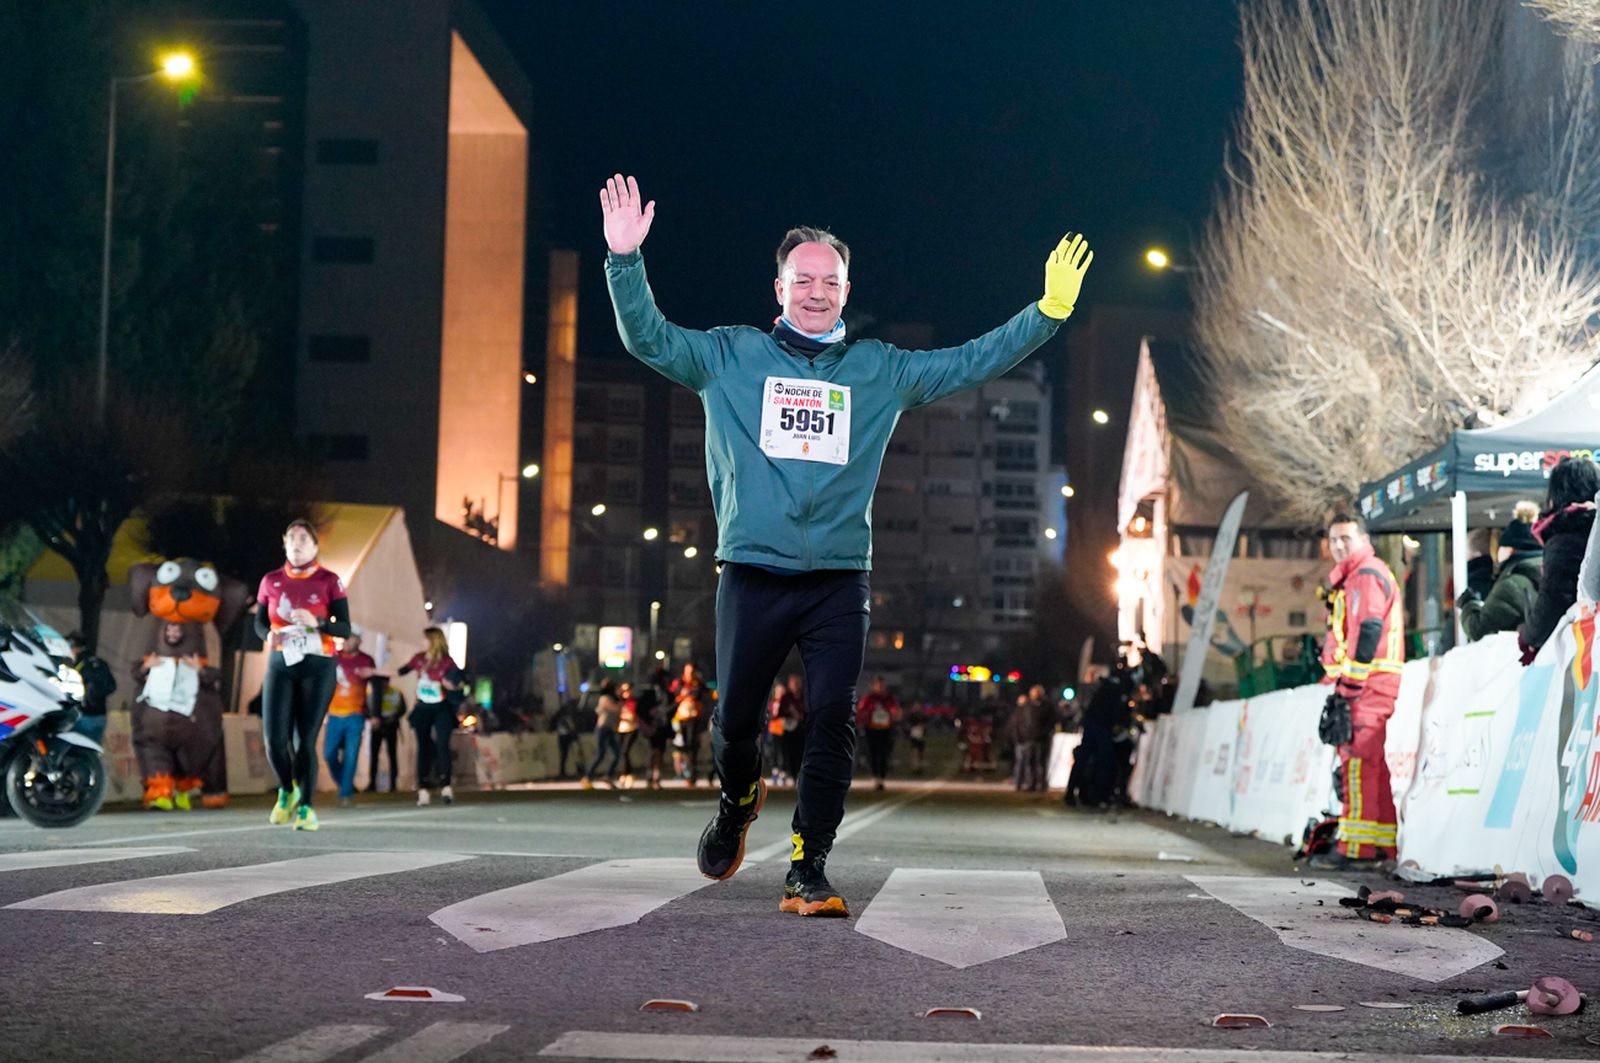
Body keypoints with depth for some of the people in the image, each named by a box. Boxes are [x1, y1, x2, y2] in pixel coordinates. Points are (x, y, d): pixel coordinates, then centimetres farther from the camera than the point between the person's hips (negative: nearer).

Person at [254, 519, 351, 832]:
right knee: (275, 739, -7)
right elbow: (260, 623, 15)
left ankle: (306, 806, 4)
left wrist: (316, 623, -20)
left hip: (317, 666, -2)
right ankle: (287, 791, 20)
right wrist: (269, 635, -8)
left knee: (305, 739, -7)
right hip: (280, 664, 2)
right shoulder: (271, 581, 9)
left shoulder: (329, 581, 1)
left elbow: (345, 628, -2)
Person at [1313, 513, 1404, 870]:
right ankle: (1383, 844, 15)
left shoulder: (1367, 575, -8)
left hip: (1367, 684, -11)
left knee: (1359, 764, -13)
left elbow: (1369, 631, -17)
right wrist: (1344, 684, 21)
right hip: (1367, 687, 11)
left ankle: (1357, 848, -15)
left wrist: (1350, 685, -20)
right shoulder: (1352, 577, 24)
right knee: (1372, 766, 12)